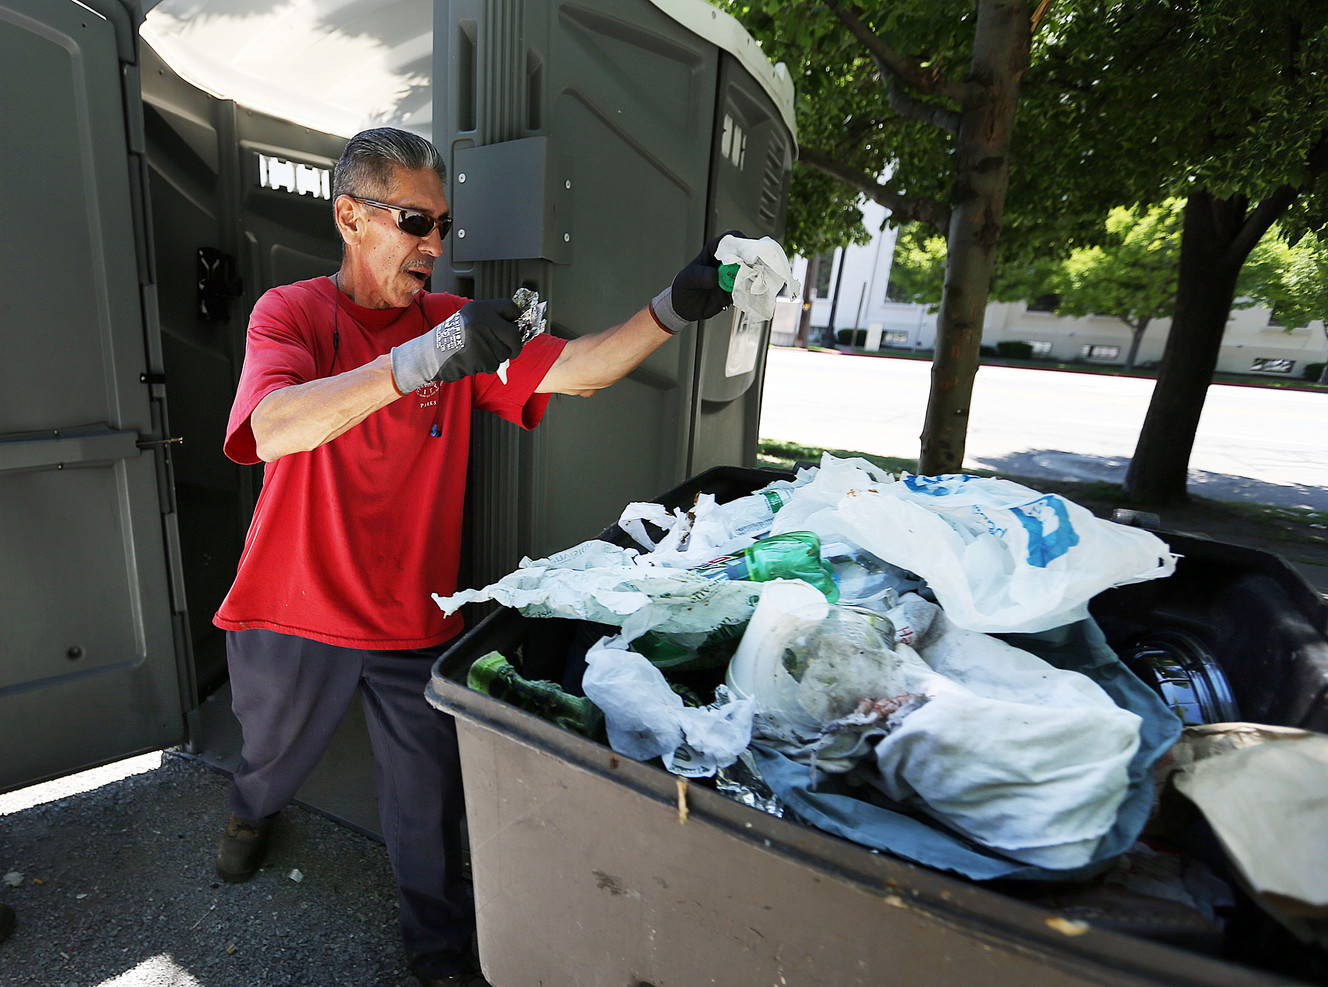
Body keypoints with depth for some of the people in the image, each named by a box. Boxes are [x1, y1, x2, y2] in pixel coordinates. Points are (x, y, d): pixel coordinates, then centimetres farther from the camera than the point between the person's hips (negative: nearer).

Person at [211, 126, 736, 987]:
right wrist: (424, 360, -42)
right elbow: (273, 430, -29)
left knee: (429, 807, 12)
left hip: (413, 619, 1)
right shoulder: (292, 312, -9)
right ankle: (252, 813, 66)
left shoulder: (457, 323, -2)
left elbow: (574, 370, -13)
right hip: (294, 612, 0)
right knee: (275, 755, 29)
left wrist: (673, 308, -27)